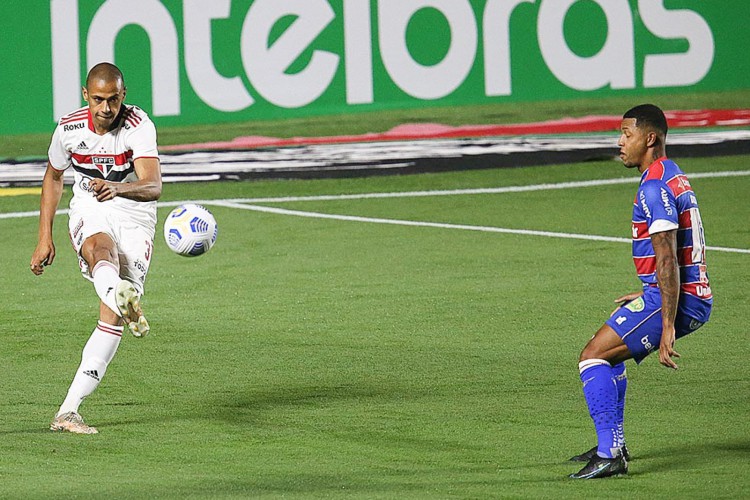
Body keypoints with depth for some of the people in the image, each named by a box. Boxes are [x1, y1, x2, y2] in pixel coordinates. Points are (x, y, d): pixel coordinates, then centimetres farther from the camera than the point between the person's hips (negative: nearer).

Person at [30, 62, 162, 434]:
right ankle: (122, 299, -75)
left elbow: (153, 187, -29)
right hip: (89, 212, 0)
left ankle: (69, 410, -10)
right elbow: (53, 177, 16)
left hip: (134, 218, 0)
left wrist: (117, 188, -50)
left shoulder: (139, 125, -15)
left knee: (112, 318, -12)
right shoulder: (69, 128, -4)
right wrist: (44, 238, 13)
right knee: (101, 247, -39)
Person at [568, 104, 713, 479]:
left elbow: (668, 260, -23)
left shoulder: (654, 188, -17)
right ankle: (613, 444, 33)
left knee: (593, 356, -12)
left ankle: (609, 456, -17)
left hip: (675, 300, -10)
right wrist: (649, 295, 36)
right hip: (695, 297, 10)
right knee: (608, 353, 26)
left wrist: (667, 328, -26)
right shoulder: (674, 177, 16)